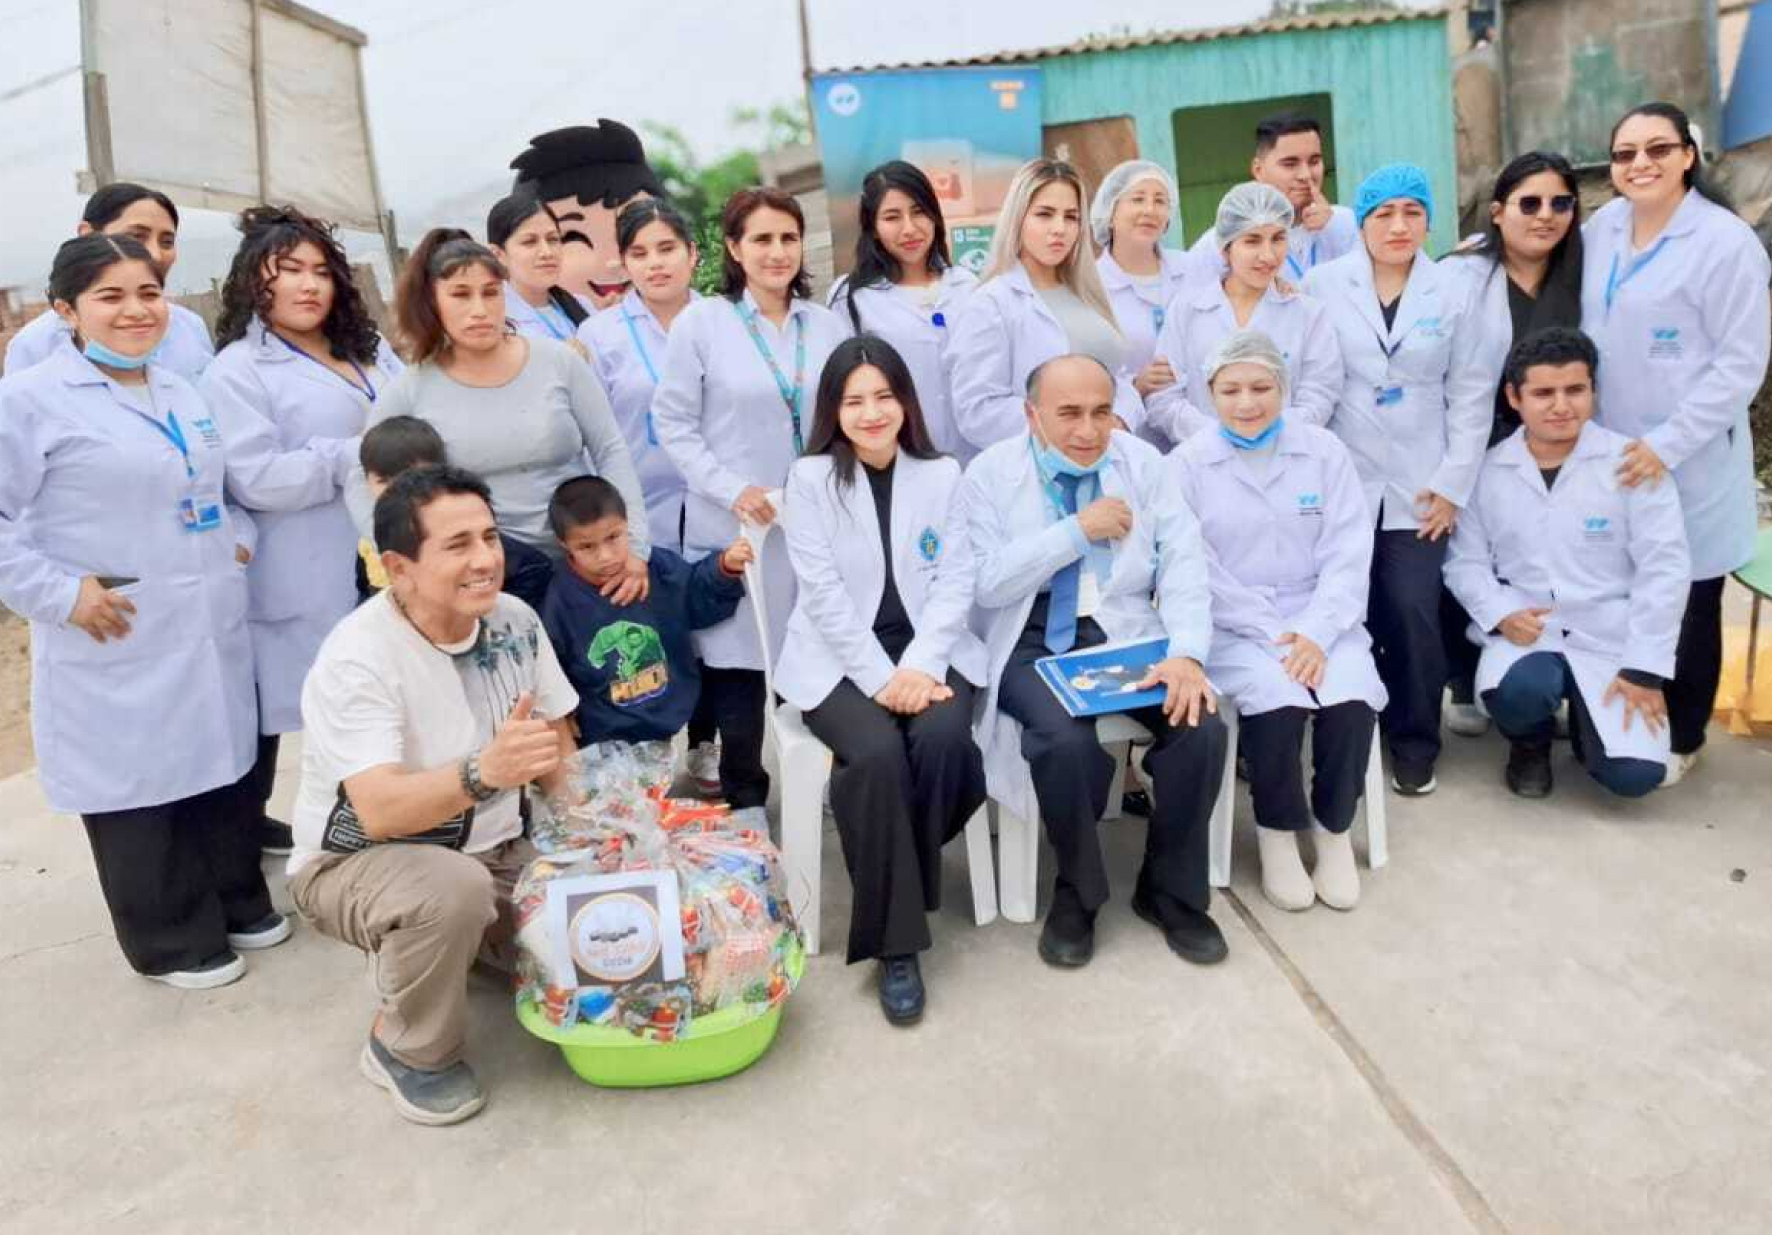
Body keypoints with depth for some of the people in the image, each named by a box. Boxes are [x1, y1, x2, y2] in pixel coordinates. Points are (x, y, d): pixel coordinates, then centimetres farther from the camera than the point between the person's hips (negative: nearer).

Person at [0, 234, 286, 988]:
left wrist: (239, 539, 11)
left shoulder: (182, 394, 14)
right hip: (116, 646, -6)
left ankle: (239, 906, 33)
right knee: (137, 787, 5)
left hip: (211, 632, 7)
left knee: (222, 766, 16)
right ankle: (172, 941, 21)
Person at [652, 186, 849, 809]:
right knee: (737, 660, 2)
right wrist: (731, 489, -14)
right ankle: (742, 801, 19)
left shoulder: (828, 325, 10)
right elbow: (673, 423, -3)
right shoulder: (701, 321, 0)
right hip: (735, 527, -3)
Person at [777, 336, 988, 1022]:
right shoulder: (810, 478, 1)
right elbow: (825, 592, -7)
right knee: (877, 752, -30)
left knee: (942, 738, -29)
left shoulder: (943, 474, 9)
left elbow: (956, 582, 1)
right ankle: (896, 940, -18)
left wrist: (920, 667, -15)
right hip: (838, 658, -2)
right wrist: (882, 677, -17)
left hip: (929, 650, 2)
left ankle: (906, 887, -4)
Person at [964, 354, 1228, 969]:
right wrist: (1078, 530, -15)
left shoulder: (1144, 462, 5)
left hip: (1128, 631, 3)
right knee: (1066, 739, -32)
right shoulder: (990, 472, -1)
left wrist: (1187, 652, -19)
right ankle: (1076, 894, -2)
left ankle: (1172, 893, 3)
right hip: (1034, 640, -2)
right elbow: (986, 583, -11)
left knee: (1202, 726, -23)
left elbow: (1183, 564, -2)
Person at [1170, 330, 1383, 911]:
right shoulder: (1187, 464, 0)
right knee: (1278, 704, -30)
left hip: (1319, 620, 2)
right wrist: (1274, 635, -16)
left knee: (1353, 701, -25)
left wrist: (1317, 632, -16)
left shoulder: (1324, 451, 6)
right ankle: (1277, 831, -2)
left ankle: (1333, 828, 2)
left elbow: (1347, 555, 0)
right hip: (1231, 626, -2)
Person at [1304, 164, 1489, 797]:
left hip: (1419, 491, 1)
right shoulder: (1322, 285, 1)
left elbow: (1470, 395, 7)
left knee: (1414, 619, -3)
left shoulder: (1449, 295, 7)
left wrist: (1454, 484, 0)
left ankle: (1415, 745, 17)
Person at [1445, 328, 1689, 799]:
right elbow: (1465, 560, 5)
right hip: (1525, 632, 0)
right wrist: (1501, 613, -15)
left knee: (1634, 773, -15)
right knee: (1520, 690, -34)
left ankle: (1585, 721, 23)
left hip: (1611, 640, 0)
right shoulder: (1489, 470, 0)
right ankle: (1531, 742, 6)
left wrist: (1644, 669, -12)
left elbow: (1663, 567, -8)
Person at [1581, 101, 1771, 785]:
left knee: (1685, 603, 8)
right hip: (1608, 455, 5)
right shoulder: (1602, 227, 4)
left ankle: (1680, 737, 26)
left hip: (1688, 462, -5)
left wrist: (1668, 443, -19)